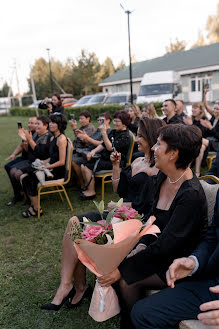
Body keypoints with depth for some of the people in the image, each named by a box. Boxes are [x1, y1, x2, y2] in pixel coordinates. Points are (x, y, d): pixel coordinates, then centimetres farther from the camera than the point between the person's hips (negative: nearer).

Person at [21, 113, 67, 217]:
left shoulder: (61, 139, -13)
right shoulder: (52, 138, 15)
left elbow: (61, 161, -18)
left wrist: (46, 167, -15)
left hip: (58, 171, -9)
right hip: (51, 167, 9)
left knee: (30, 179, -19)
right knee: (23, 177, -4)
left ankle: (36, 209, -7)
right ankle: (33, 204, 1)